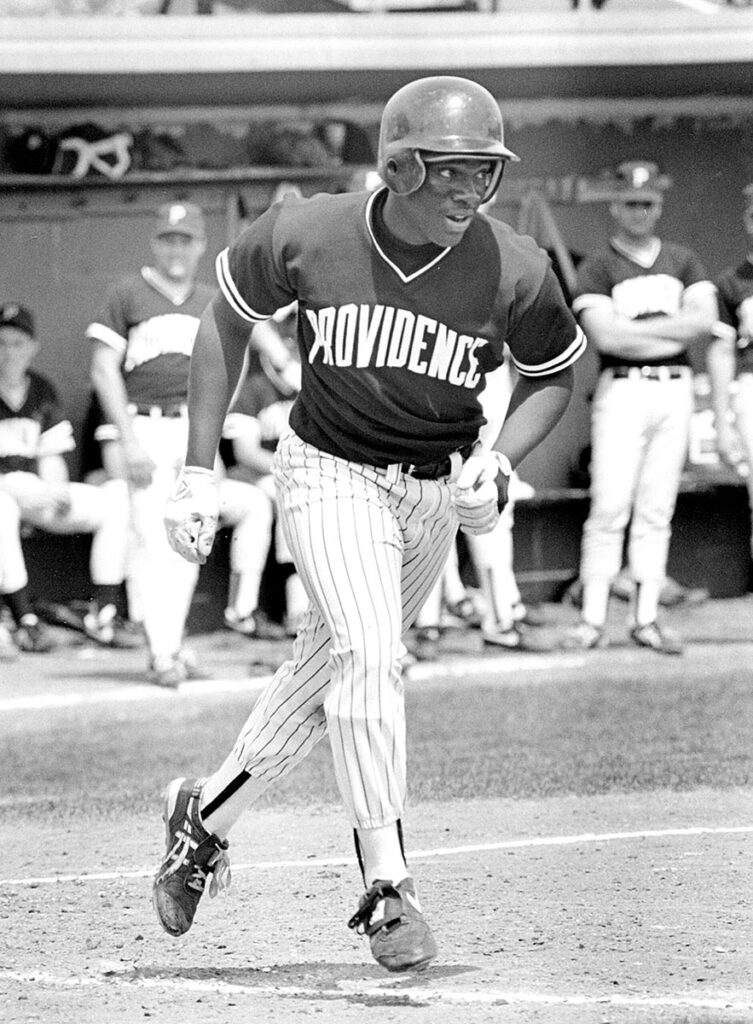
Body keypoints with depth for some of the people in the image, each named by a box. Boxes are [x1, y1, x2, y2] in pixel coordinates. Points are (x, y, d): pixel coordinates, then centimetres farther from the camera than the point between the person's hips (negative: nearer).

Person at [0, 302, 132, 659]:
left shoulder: (42, 391, 12)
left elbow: (52, 458, 13)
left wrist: (56, 492, -10)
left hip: (34, 493, 6)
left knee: (115, 501, -10)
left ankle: (102, 613, -11)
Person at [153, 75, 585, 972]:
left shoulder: (514, 271, -15)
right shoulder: (303, 235, -16)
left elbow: (553, 375, 5)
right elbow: (227, 321, 2)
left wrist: (497, 464, -13)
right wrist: (198, 474, 0)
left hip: (434, 495, 3)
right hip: (328, 474, -3)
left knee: (331, 677, 13)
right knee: (368, 654, -23)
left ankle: (204, 818, 35)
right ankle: (386, 886, -21)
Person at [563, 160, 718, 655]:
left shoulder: (684, 262, 14)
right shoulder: (598, 268, 3)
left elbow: (705, 320, -2)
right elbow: (606, 336, -12)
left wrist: (635, 328, -7)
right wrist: (674, 333, -7)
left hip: (675, 391, 3)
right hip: (622, 390, -3)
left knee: (657, 511, 4)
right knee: (610, 506, -9)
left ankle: (647, 618, 6)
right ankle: (593, 619, -7)